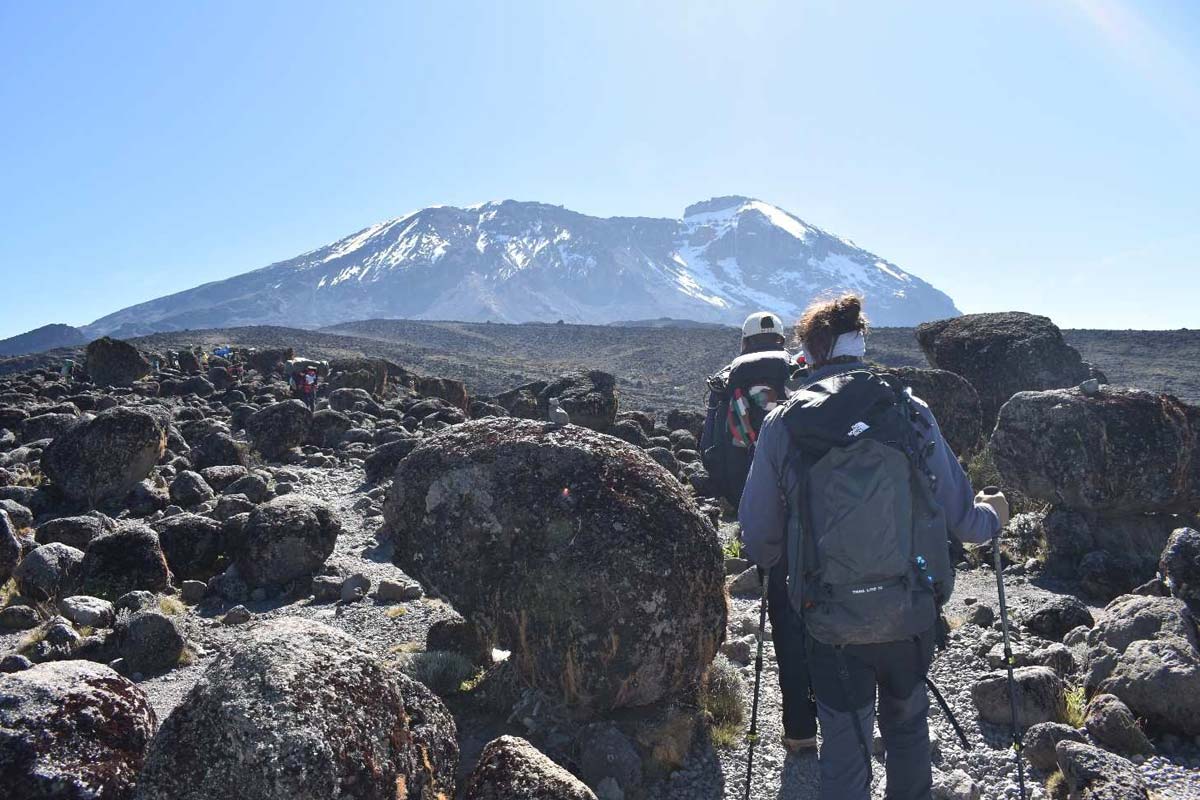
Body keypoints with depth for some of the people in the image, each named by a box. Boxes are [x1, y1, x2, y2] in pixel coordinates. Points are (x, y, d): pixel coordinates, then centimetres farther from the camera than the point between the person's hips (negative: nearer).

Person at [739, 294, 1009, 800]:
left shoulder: (782, 425, -8)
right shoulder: (910, 413, -6)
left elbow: (758, 540, -2)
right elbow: (961, 518, -2)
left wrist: (769, 558, 22)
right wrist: (993, 516, 21)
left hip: (831, 623, -2)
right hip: (912, 615, 2)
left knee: (844, 748, 14)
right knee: (907, 723, 28)